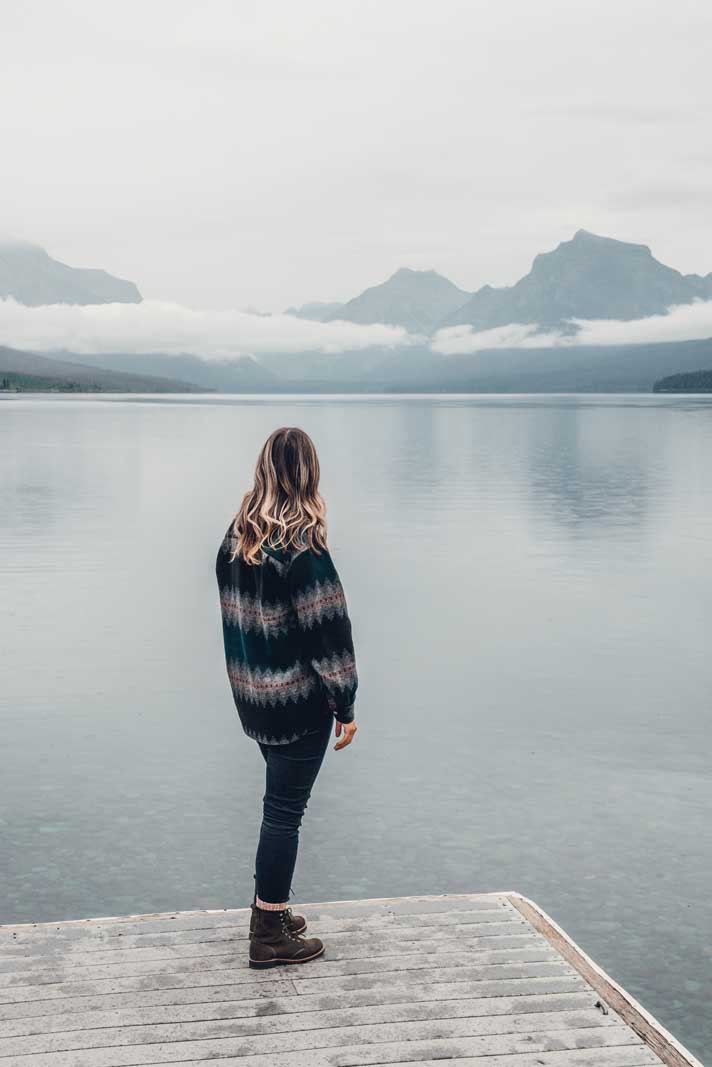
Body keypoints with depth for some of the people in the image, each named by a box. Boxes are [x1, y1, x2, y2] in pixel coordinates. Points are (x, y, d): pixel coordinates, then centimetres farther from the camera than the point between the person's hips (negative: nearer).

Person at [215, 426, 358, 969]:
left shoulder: (236, 537, 2)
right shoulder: (303, 548, -20)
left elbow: (233, 612, 9)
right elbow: (329, 630, -18)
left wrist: (250, 674, 17)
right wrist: (346, 705, -10)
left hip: (252, 695, 7)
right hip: (298, 700, -7)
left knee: (281, 802, 21)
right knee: (285, 810, 2)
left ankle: (270, 909, 31)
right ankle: (271, 934, 12)